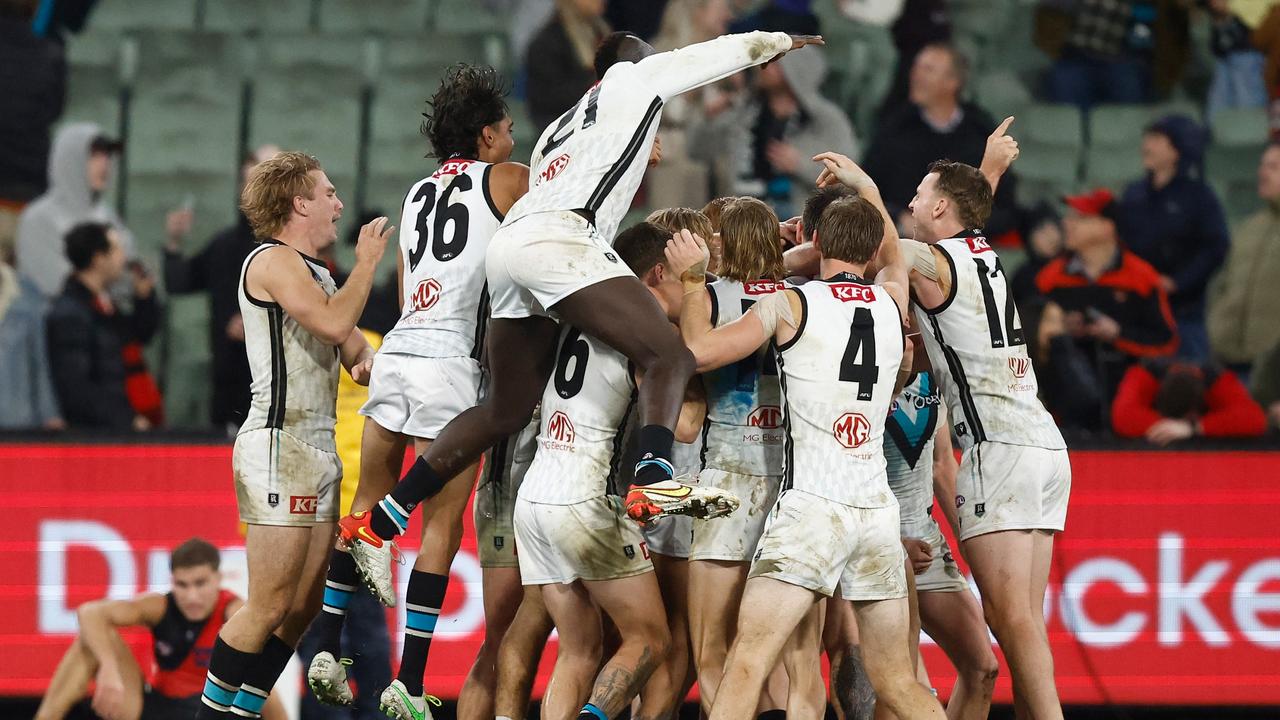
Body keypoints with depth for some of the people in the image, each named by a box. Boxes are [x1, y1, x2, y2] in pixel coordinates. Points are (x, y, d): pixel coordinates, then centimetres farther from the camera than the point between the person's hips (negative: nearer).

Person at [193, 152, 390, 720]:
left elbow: (354, 348, 24)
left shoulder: (316, 274, 22)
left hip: (317, 450, 10)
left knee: (304, 607, 7)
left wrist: (368, 363, 2)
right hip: (280, 446, -10)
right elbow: (335, 323, -22)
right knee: (271, 607, -11)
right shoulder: (274, 260, -8)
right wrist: (367, 262, -9)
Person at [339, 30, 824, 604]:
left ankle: (380, 523, 16)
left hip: (507, 246, 8)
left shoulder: (562, 128, 37)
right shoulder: (634, 77, 19)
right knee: (668, 358, -13)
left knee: (505, 410, 16)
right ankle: (654, 482, -38)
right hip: (555, 240, -8)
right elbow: (727, 51, 29)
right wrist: (779, 41, 46)